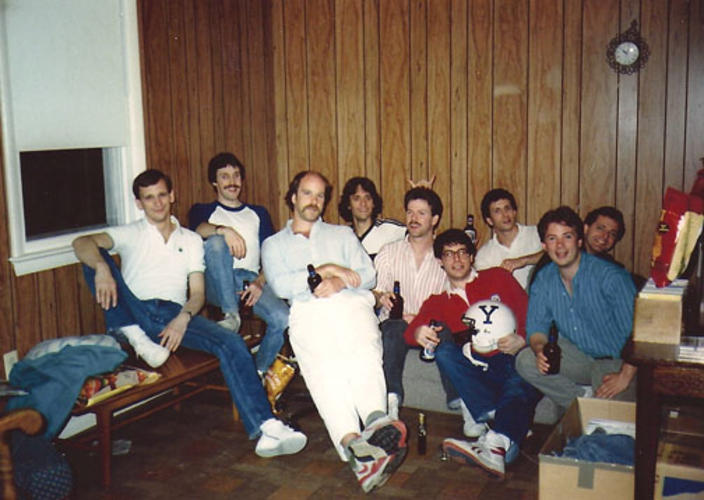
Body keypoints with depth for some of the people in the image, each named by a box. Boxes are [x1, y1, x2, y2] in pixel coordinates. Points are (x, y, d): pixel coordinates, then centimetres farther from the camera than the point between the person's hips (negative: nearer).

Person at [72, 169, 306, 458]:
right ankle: (132, 336, -29)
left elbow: (198, 292, 11)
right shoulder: (131, 234, 15)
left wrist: (183, 318, -13)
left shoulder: (191, 240, 21)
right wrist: (102, 268, -29)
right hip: (136, 312, -1)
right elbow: (82, 243, -4)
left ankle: (265, 428, -34)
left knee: (231, 343, -26)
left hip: (176, 314, 1)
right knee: (95, 256, -20)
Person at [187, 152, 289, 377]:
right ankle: (231, 315, -31)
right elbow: (199, 229, -6)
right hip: (218, 285, -1)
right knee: (216, 242, -32)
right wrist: (224, 230, -29)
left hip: (252, 279, 2)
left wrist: (259, 282, -7)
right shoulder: (203, 211, 21)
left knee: (283, 318, -29)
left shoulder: (258, 213, 27)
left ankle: (259, 373, -10)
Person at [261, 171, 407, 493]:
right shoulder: (274, 244, 28)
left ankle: (377, 420, -56)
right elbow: (281, 285, 8)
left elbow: (368, 274, 18)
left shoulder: (343, 234, 34)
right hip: (308, 312, -2)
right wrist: (326, 270, 1)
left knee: (365, 357, -32)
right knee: (323, 369, -32)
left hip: (351, 302, 2)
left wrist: (339, 281, -3)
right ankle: (352, 441, -53)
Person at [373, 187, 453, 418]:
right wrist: (381, 298, -21)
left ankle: (460, 400, -32)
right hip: (396, 323, 0)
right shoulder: (389, 253, 13)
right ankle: (391, 400, -40)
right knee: (393, 330, -36)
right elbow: (374, 293, 5)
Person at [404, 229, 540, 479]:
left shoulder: (497, 277, 17)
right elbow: (411, 330, 2)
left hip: (511, 359, -2)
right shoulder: (438, 301, 20)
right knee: (443, 350, -27)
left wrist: (521, 339, -14)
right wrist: (419, 333, -24)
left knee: (520, 386, -35)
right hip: (474, 369, 2)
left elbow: (530, 313, 8)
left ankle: (495, 446, -60)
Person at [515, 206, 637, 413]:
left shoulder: (611, 277, -20)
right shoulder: (544, 279, -3)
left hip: (615, 361, -5)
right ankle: (584, 399, -6)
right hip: (576, 353, 5)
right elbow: (537, 326, 2)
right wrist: (540, 350, -21)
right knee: (525, 361, -19)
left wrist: (625, 377, -25)